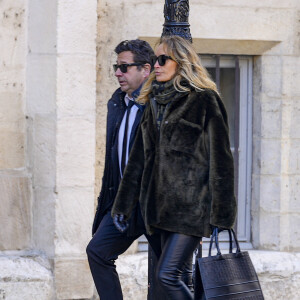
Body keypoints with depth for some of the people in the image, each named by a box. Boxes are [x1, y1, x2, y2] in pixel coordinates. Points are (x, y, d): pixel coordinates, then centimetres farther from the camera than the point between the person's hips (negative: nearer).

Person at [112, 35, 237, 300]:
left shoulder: (205, 100, -6)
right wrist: (123, 205, 17)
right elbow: (139, 158, 18)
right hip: (163, 205, 7)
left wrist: (221, 214, -13)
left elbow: (220, 158, -9)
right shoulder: (156, 101, 16)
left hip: (191, 205, -7)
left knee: (167, 275, -15)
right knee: (181, 278, 6)